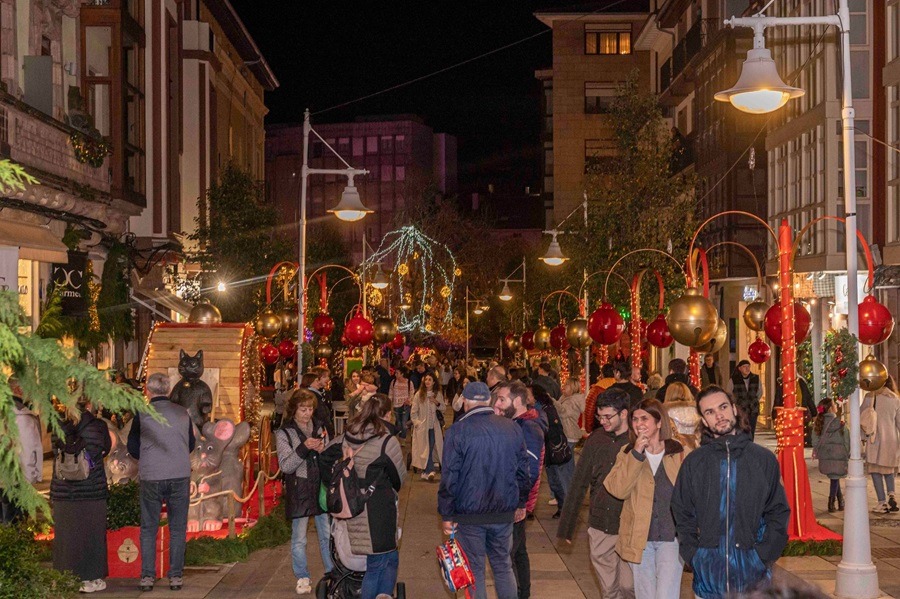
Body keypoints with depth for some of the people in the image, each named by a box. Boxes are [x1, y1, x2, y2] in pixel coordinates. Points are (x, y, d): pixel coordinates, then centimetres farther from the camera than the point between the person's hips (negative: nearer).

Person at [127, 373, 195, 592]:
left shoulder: (142, 414, -4)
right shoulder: (182, 413, 4)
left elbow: (132, 447, 5)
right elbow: (191, 445, 15)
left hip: (151, 478, -1)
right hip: (180, 476, 1)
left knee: (148, 529, 9)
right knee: (177, 529, 8)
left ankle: (147, 576, 6)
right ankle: (175, 576, 7)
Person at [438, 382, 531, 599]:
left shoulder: (458, 430, -12)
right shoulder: (512, 428, 0)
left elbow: (449, 476, -12)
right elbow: (523, 470, 7)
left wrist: (446, 514, -5)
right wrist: (521, 503, 20)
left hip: (470, 515, -3)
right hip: (504, 513, 3)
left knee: (475, 570, 7)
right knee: (503, 566, 16)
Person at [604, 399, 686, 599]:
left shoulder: (679, 453, -3)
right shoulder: (628, 454, 5)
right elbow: (618, 490, -11)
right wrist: (636, 454, -17)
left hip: (671, 537, -3)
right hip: (639, 539, 3)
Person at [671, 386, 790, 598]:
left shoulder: (764, 459, 5)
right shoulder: (694, 463, 6)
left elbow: (778, 512, 5)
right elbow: (682, 515, 11)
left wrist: (763, 555, -6)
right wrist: (694, 556, -1)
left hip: (753, 573, -1)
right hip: (708, 574, 1)